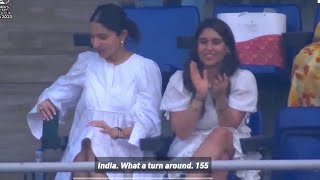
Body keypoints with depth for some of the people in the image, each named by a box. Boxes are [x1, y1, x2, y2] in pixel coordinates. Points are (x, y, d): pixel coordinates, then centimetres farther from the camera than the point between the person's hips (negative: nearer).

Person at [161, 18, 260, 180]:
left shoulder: (243, 78, -2)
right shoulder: (179, 79, -2)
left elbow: (228, 128, -9)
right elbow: (182, 132, -10)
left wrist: (220, 96, -26)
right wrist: (200, 95, -20)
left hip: (233, 147, 0)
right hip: (189, 147, 0)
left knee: (220, 136, -37)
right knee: (217, 160, -37)